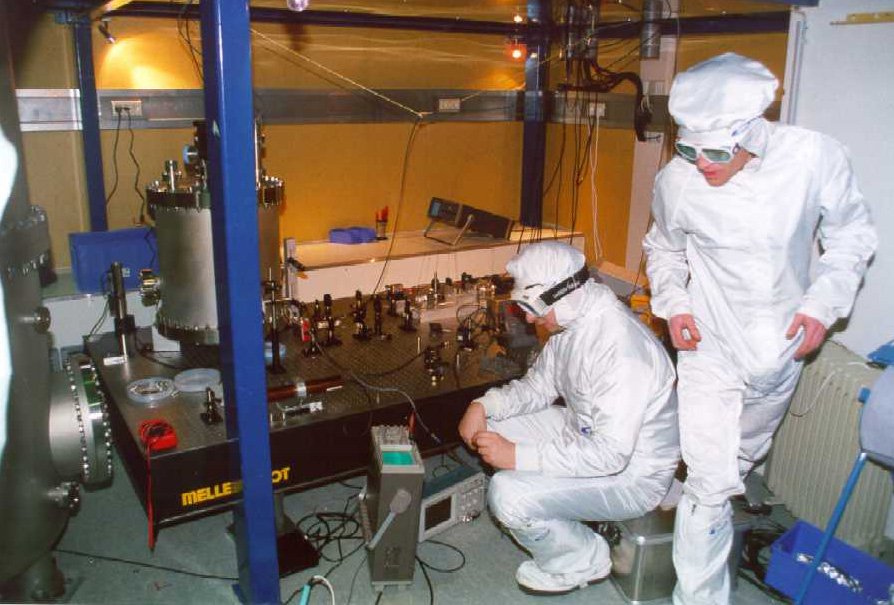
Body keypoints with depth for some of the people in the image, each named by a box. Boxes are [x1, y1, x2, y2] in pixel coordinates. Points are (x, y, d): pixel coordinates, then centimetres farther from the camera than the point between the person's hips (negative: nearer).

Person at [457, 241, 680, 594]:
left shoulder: (619, 346, -32)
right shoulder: (574, 318, -3)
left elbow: (611, 454, -34)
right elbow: (539, 385, 9)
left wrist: (518, 455, -31)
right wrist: (484, 405, -9)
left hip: (630, 475, -9)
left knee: (508, 495, -24)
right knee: (492, 425, 6)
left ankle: (581, 560, 4)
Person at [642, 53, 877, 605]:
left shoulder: (816, 157, -19)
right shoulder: (676, 181, -17)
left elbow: (851, 235, -2)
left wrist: (823, 303, -13)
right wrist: (673, 303, -10)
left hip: (781, 351, 2)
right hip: (710, 348, -2)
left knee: (745, 457, 24)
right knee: (711, 482, -4)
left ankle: (710, 502, 54)